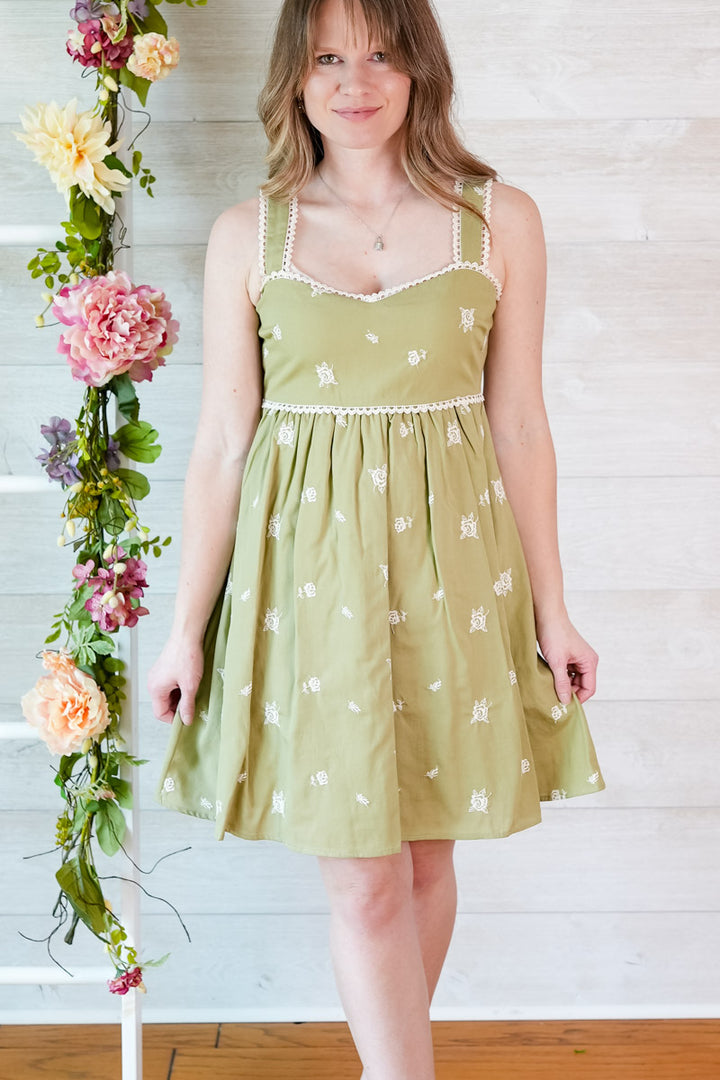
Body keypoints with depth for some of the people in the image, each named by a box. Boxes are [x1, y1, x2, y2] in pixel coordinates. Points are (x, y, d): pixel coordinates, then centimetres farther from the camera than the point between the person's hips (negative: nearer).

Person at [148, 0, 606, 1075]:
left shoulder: (501, 221, 1)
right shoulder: (248, 233, 1)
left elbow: (520, 426, 3)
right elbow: (221, 442, 2)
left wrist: (551, 611, 4)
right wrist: (186, 625, 2)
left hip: (449, 568, 1)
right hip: (306, 570, -1)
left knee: (424, 854, 13)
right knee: (362, 876, 1)